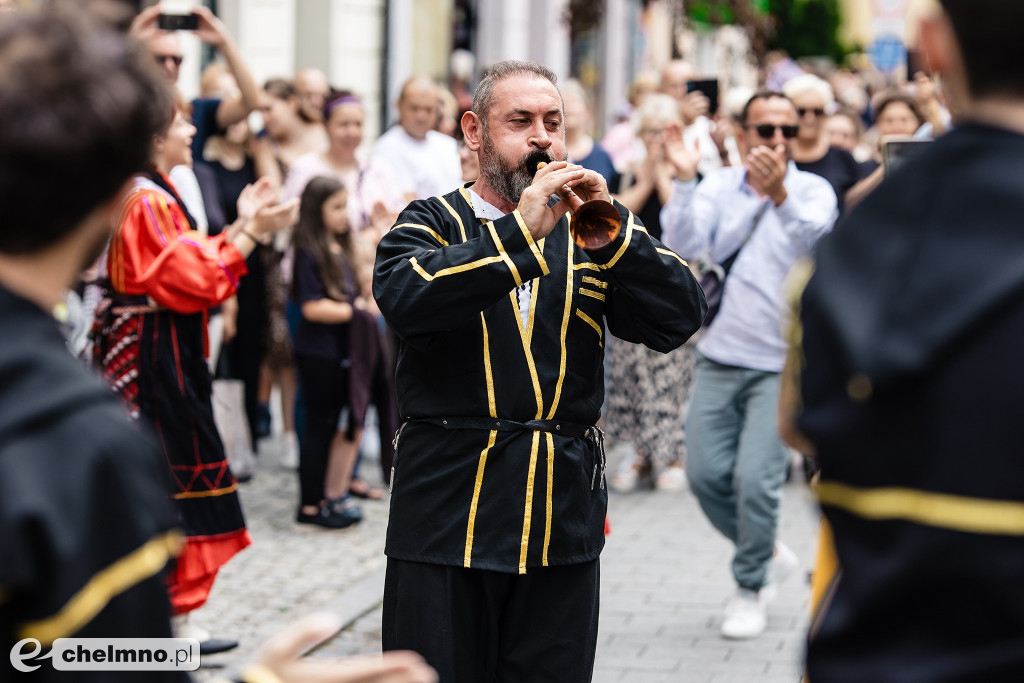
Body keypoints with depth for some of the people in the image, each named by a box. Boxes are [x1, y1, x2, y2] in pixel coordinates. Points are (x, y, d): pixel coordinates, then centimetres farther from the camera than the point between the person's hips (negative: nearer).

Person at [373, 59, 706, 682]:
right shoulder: (432, 224, 5)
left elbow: (680, 320, 0)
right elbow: (404, 299, -18)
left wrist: (612, 232, -14)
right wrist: (520, 233, -23)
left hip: (564, 517, 3)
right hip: (449, 512, -3)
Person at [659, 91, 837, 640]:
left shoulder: (813, 190, -4)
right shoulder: (718, 187, 4)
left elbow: (813, 235, -26)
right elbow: (682, 245, -10)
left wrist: (779, 194, -44)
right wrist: (685, 180, -22)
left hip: (781, 364, -4)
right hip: (719, 358, 4)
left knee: (755, 480, -11)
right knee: (706, 475, 3)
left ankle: (751, 587, 12)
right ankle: (769, 554, 29)